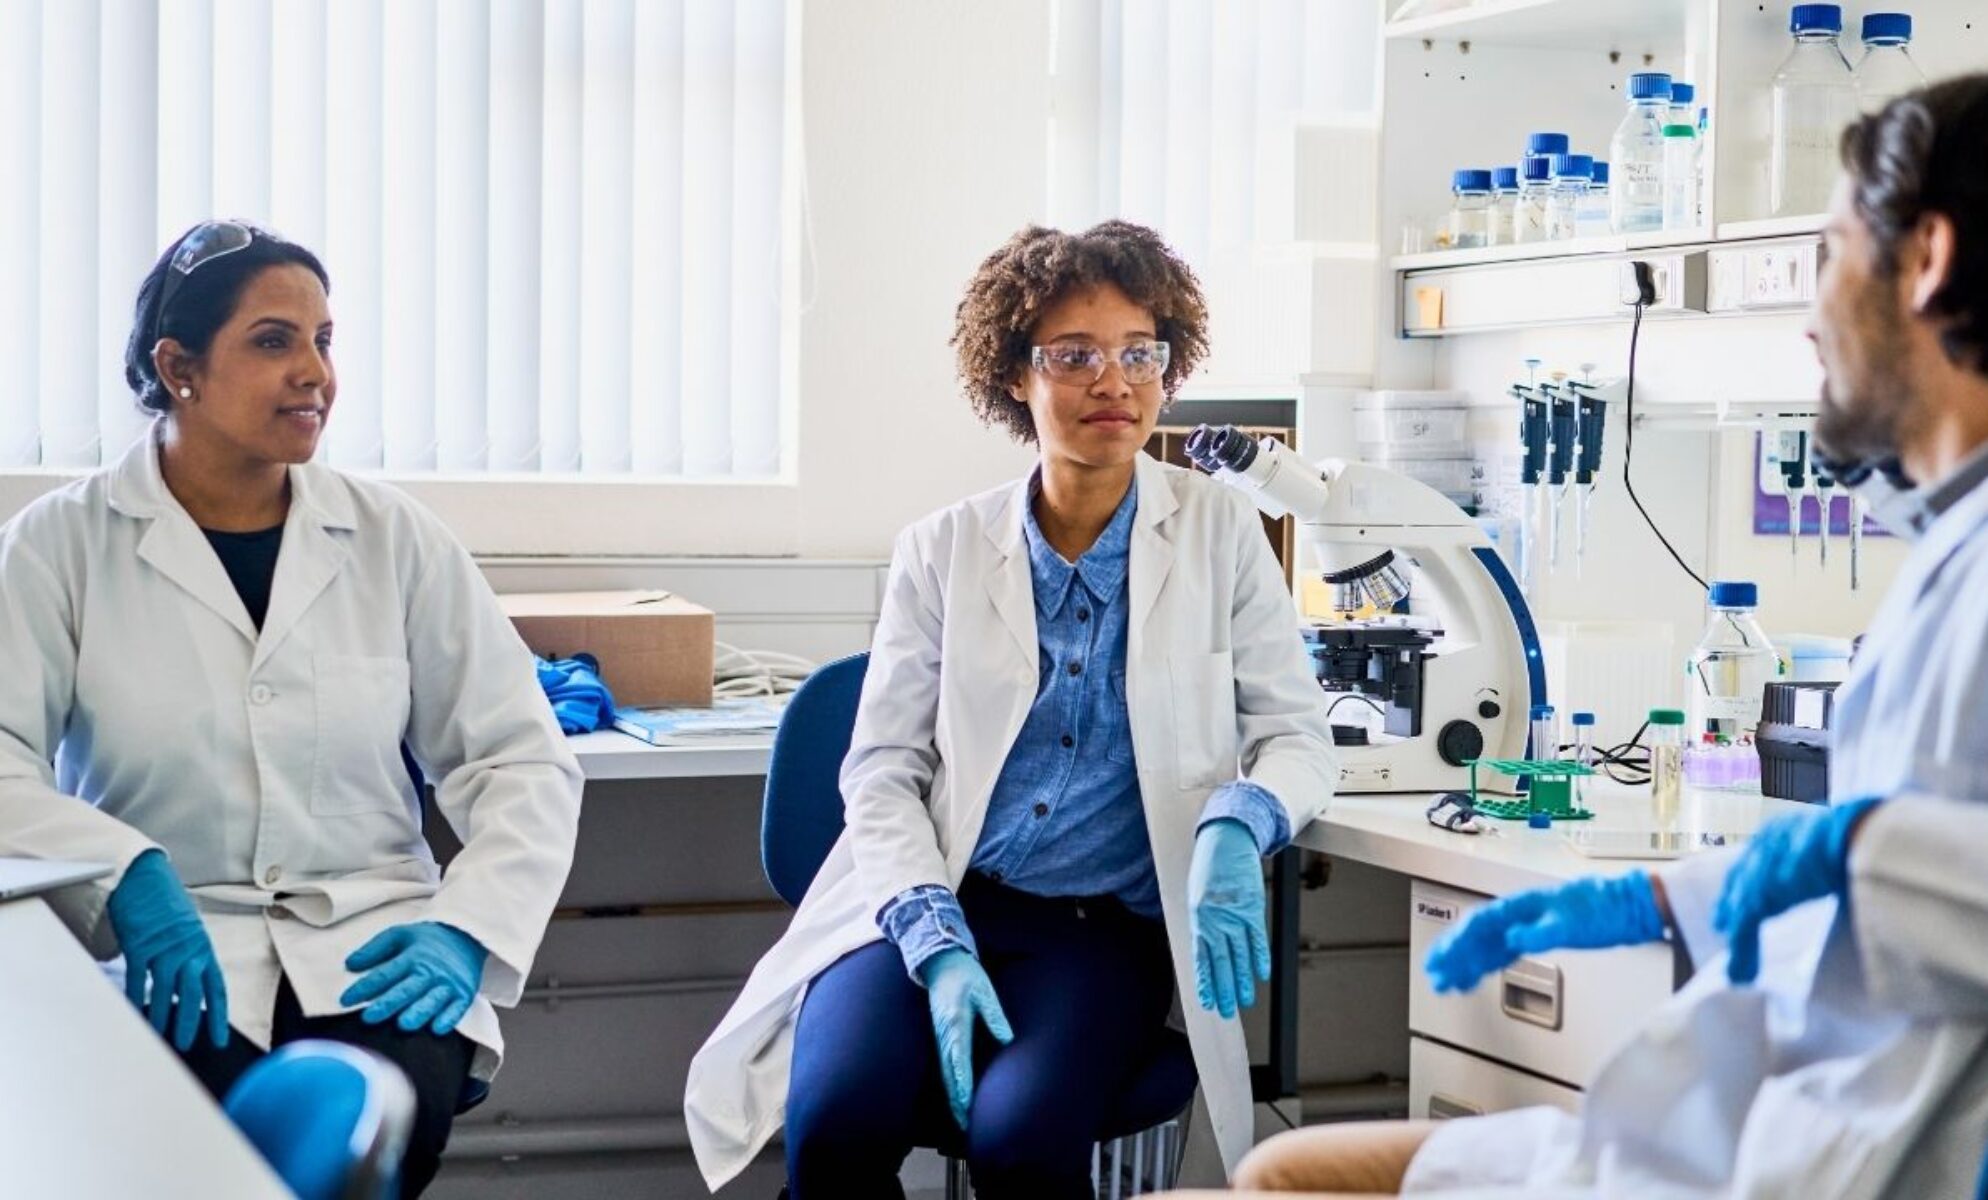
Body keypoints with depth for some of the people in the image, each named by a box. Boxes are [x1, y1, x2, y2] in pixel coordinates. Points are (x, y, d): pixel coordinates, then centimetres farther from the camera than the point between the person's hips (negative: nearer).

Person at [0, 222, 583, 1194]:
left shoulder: (395, 539, 8)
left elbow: (524, 760, 6)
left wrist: (468, 930, -10)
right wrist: (125, 876, -25)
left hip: (369, 942, 2)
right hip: (165, 942, -2)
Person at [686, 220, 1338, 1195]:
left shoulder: (1218, 530, 5)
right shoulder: (943, 549, 7)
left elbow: (1298, 739, 6)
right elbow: (883, 771, 2)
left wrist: (1236, 825, -18)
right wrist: (939, 948, -14)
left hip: (1105, 924, -1)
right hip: (932, 904, 1)